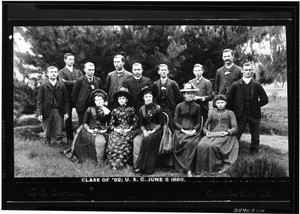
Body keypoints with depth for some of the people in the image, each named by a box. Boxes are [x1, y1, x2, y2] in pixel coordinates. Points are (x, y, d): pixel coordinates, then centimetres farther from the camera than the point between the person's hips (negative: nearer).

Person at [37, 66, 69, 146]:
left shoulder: (61, 85, 5)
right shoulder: (43, 86, 1)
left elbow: (66, 100, 7)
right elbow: (39, 101, 0)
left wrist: (66, 112, 1)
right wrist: (39, 113, -6)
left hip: (58, 112, 1)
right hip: (47, 112, 0)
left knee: (58, 134, -2)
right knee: (47, 134, 9)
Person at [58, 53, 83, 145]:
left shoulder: (78, 71, 19)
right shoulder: (62, 72, 6)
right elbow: (62, 82, -14)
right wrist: (75, 82, -18)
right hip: (68, 98, -3)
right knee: (68, 119, 3)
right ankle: (69, 139, 11)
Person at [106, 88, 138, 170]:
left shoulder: (131, 110, 12)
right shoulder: (115, 111, 17)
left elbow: (135, 122, 7)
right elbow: (111, 124, 14)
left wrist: (129, 129, -8)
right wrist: (116, 129, -6)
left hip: (128, 131, -2)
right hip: (117, 130, 2)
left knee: (124, 143, -31)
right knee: (113, 142, -27)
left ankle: (124, 162, -19)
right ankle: (114, 164, -17)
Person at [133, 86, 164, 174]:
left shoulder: (158, 108, -1)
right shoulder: (141, 109, 11)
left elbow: (161, 123, -2)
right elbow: (141, 124, 12)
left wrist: (152, 131, -14)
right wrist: (144, 131, -9)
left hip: (157, 131, -4)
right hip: (146, 131, 4)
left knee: (147, 140, -33)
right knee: (136, 140, -25)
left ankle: (143, 166, -24)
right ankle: (137, 165, -25)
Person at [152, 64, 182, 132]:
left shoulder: (173, 83, 3)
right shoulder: (155, 84, 9)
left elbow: (179, 96, 2)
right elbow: (153, 97, 11)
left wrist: (174, 106, -1)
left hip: (170, 110, -2)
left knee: (171, 129, -5)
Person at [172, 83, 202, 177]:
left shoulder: (197, 107, 11)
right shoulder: (179, 106, 9)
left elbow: (199, 122, 11)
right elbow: (175, 121, 6)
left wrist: (194, 130, -7)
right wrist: (183, 130, -8)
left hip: (193, 131, 0)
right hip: (181, 131, 0)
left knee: (192, 143, -30)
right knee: (182, 142, -30)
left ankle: (188, 169, -24)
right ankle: (188, 169, -21)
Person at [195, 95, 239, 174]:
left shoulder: (230, 113, 19)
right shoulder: (213, 113, 28)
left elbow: (235, 128, 9)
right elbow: (205, 126, 25)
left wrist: (228, 132, -12)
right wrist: (206, 131, 1)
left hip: (224, 135, -3)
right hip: (213, 134, 3)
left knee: (214, 146, -37)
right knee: (201, 146, -30)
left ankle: (216, 167, -26)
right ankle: (202, 168, -27)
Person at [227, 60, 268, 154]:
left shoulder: (256, 85, 1)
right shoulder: (236, 85, -1)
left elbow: (265, 99, 6)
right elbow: (229, 99, 2)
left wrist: (256, 106, 3)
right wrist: (234, 110, 0)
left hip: (254, 115, 1)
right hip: (240, 115, -1)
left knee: (255, 137, 8)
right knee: (235, 136, -1)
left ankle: (254, 153, 23)